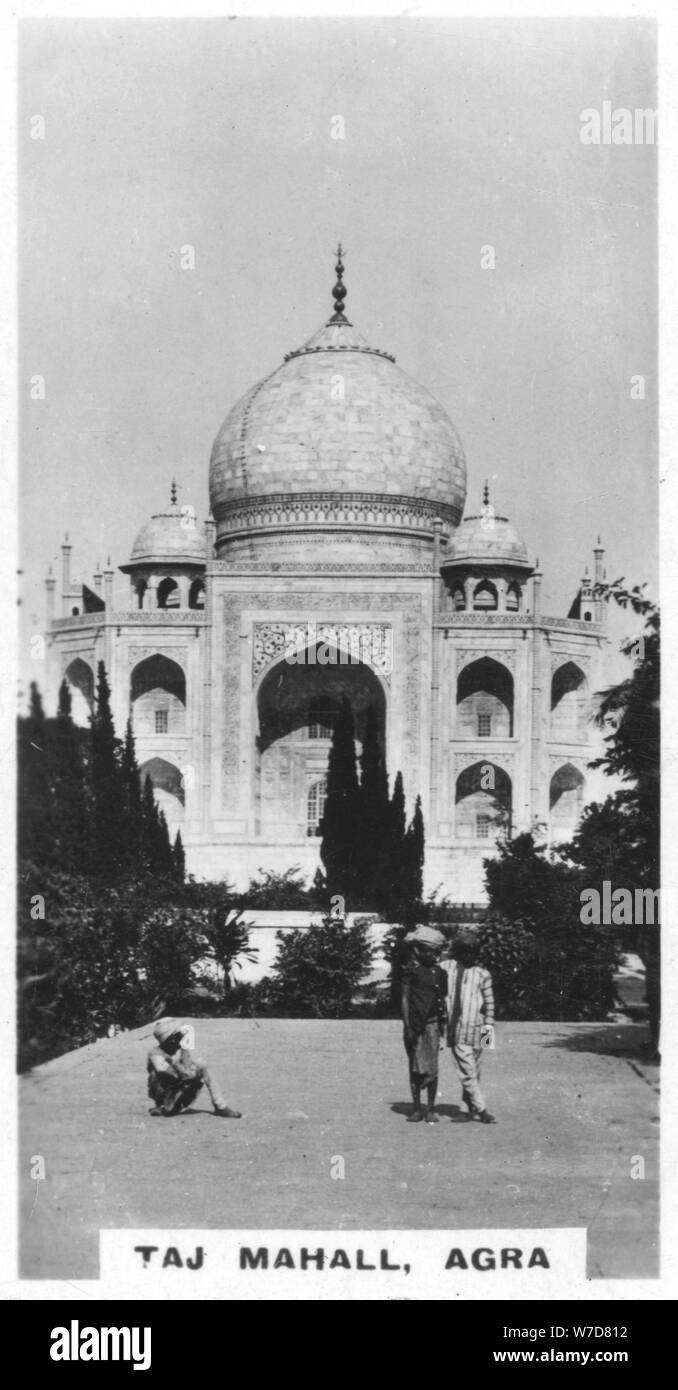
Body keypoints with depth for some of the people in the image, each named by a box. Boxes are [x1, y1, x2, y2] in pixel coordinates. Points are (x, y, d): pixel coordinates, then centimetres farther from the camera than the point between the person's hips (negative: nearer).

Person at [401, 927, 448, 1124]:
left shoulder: (439, 972, 9)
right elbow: (404, 998, -2)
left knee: (431, 1069, -2)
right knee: (415, 1068, 3)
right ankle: (416, 1109, 11)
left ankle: (430, 1110, 6)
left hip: (432, 1024, 2)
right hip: (414, 1024, -2)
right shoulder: (411, 969, 0)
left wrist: (444, 1025, 11)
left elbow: (443, 1001, 14)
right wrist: (407, 1026, -9)